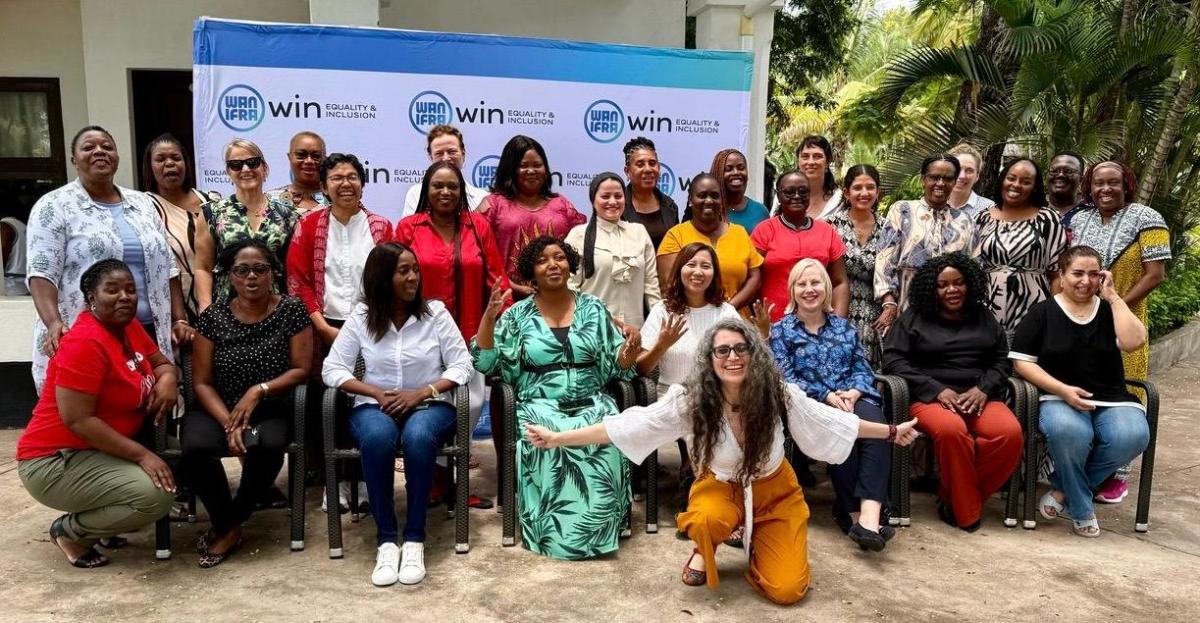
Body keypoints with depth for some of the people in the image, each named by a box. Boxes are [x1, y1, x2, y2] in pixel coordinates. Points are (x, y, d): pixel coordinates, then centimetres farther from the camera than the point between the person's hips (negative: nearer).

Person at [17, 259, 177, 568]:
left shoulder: (128, 325, 3)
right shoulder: (85, 342, -23)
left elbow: (161, 363, 13)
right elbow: (77, 420, -26)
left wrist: (167, 379, -12)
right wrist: (142, 455, -26)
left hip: (102, 450, 9)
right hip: (55, 461, -9)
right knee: (157, 495, -25)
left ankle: (96, 513, 12)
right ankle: (69, 530, 1)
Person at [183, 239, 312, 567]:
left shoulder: (292, 310, -2)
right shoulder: (213, 316, 1)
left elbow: (301, 370, -3)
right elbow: (202, 383, -1)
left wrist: (259, 390, -18)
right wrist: (229, 424, -16)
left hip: (269, 410, -1)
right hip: (217, 409, 1)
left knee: (268, 446, -34)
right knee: (196, 447, -31)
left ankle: (229, 525, -6)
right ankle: (227, 526, -4)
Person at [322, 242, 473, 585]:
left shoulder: (436, 313, -1)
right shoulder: (361, 317, 1)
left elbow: (462, 366, -3)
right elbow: (332, 369, -1)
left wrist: (422, 392, -16)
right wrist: (377, 392, -14)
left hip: (430, 405, 0)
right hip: (375, 406, 1)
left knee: (418, 436, -37)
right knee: (377, 437, -36)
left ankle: (414, 539, -25)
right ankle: (386, 540, -24)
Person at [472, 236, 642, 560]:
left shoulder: (594, 308, 10)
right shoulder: (518, 315, 6)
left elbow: (613, 366, 9)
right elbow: (483, 363, 1)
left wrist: (628, 356, -14)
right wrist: (489, 317, -10)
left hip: (592, 403, 1)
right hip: (540, 406, -1)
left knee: (608, 440, -32)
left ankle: (598, 526, -13)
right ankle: (558, 531, -16)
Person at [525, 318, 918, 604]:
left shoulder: (779, 394, -22)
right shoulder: (689, 401, -25)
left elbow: (832, 420, -7)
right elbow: (624, 425, -24)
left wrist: (891, 432, 1)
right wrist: (557, 438, -28)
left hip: (774, 490, 1)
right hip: (720, 486, 0)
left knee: (786, 590, -12)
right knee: (705, 522, -37)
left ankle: (758, 541, 22)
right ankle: (704, 550, 3)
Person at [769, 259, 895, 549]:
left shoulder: (844, 326, 22)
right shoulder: (781, 330, 10)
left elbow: (862, 367, 12)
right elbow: (785, 377, -3)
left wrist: (853, 392, -11)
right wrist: (827, 396, -15)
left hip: (853, 397, 3)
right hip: (810, 404, -3)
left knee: (877, 428, -32)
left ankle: (869, 516, -45)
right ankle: (853, 513, -23)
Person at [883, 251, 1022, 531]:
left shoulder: (984, 318, 20)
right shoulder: (914, 317, 8)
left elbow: (1001, 360, 17)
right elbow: (893, 360, -1)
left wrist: (983, 389, -5)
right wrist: (937, 390, -11)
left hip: (979, 397, 4)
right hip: (930, 397, -3)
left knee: (1010, 433, -29)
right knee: (951, 430, -38)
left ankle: (953, 496, -11)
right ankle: (966, 510, -15)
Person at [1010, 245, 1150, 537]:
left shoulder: (1109, 310, 13)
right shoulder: (1042, 312, 5)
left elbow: (1134, 341, -7)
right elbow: (1021, 362, -1)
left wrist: (1112, 296, -4)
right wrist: (1062, 390, -13)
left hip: (1112, 400, 3)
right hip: (1060, 399, -3)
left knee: (1133, 436, -30)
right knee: (1069, 431, -38)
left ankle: (1064, 490, -8)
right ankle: (1081, 510, -10)